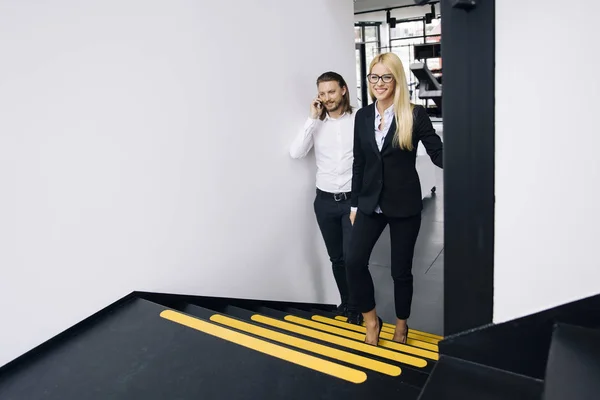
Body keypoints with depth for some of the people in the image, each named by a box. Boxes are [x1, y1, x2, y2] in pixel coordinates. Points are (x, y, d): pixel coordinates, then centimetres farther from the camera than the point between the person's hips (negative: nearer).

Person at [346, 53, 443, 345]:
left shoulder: (415, 114, -7)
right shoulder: (363, 116, 5)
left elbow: (438, 153, -7)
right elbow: (359, 163, 8)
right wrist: (354, 204, 10)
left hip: (404, 204, -3)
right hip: (371, 203, 3)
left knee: (401, 270, 8)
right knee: (354, 262, -6)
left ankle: (401, 325, 33)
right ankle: (371, 321, 18)